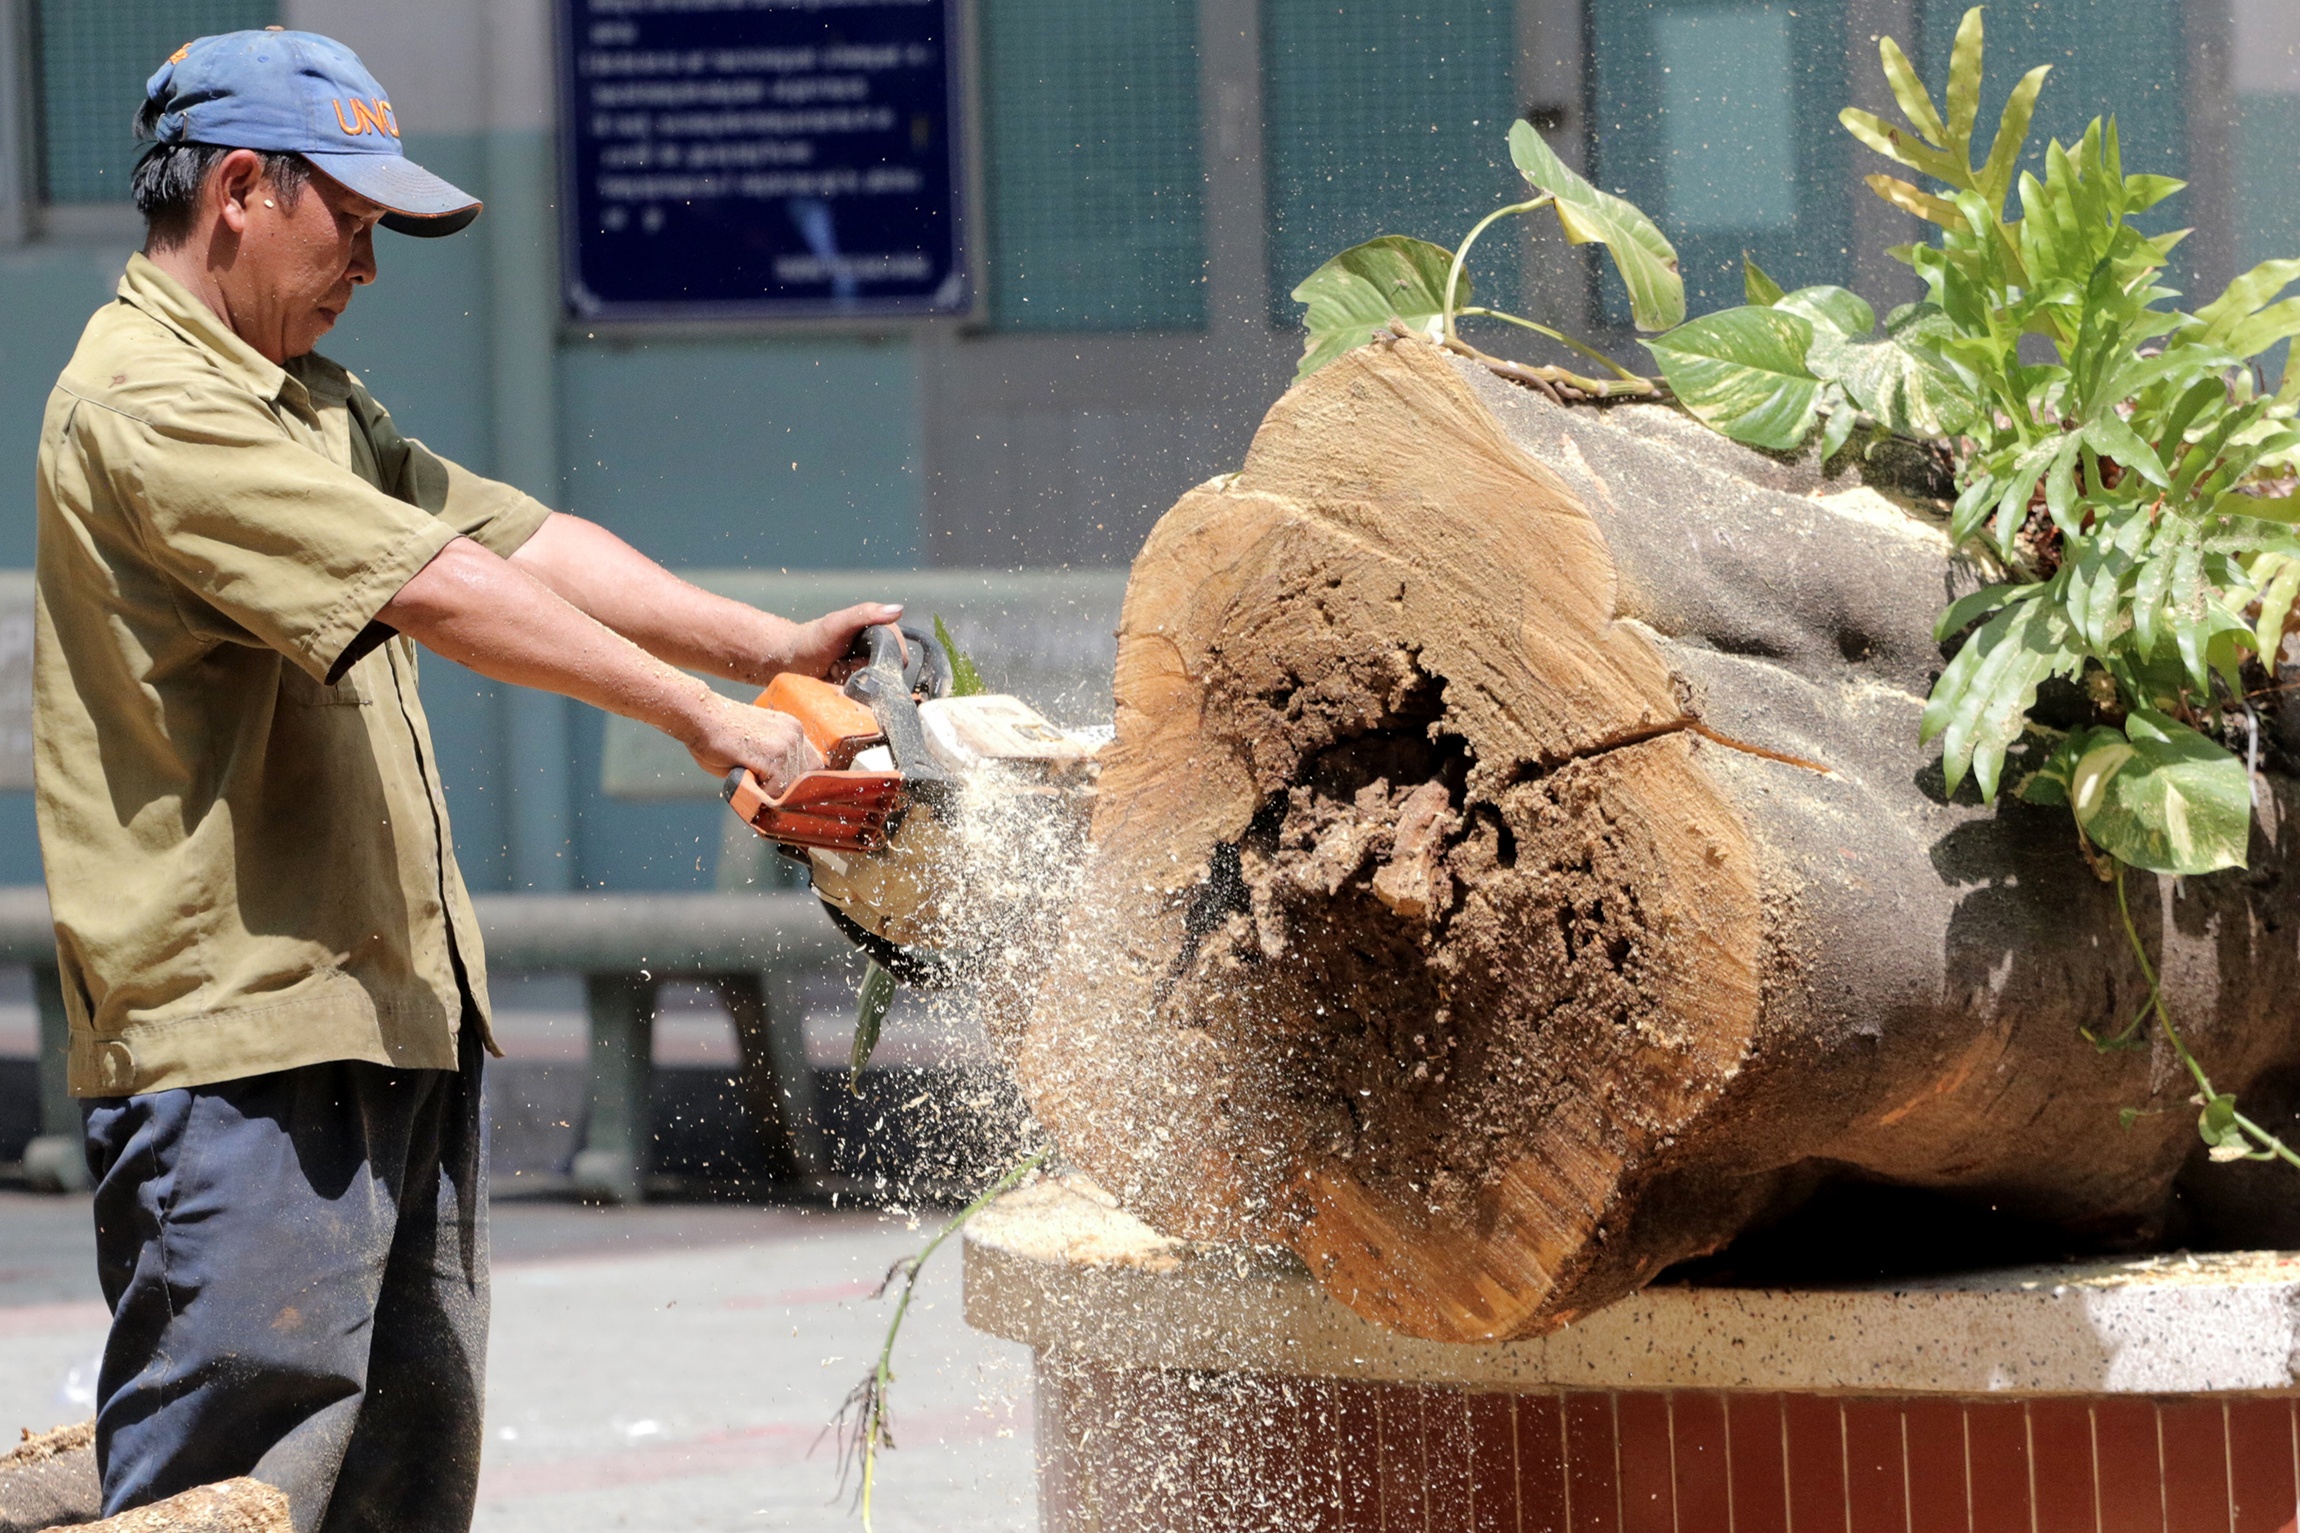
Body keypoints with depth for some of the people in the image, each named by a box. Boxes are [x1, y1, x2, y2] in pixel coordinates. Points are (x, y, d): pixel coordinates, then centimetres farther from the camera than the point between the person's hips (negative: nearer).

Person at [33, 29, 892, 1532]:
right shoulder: (148, 407, -14)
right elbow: (434, 591, -21)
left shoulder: (310, 403, 20)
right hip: (246, 1052, -10)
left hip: (400, 1020, 11)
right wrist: (702, 719, -18)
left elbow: (524, 543, 15)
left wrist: (774, 648, 3)